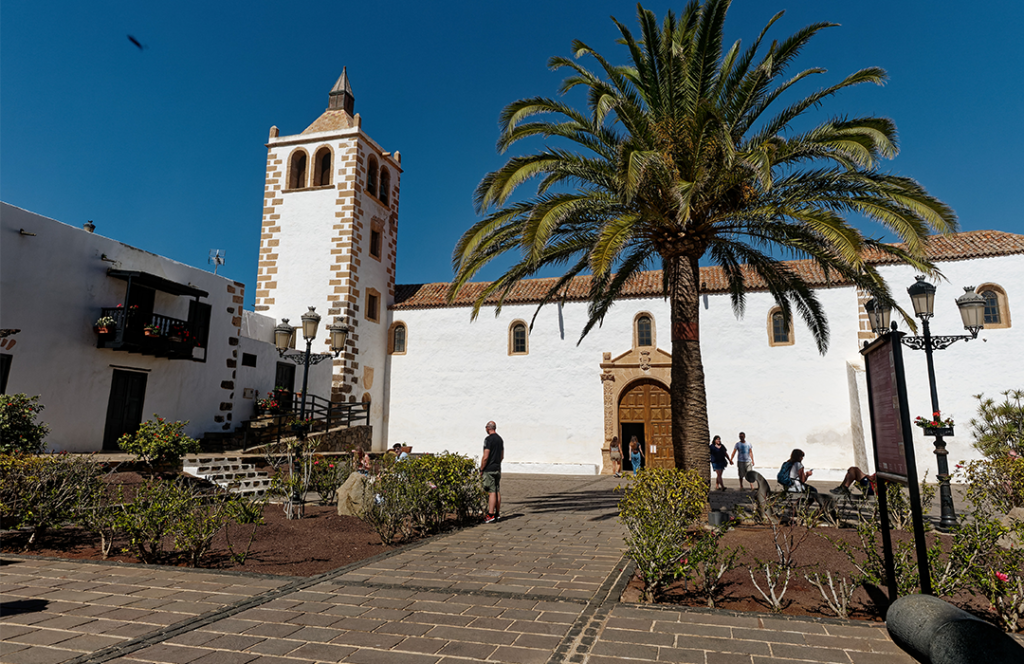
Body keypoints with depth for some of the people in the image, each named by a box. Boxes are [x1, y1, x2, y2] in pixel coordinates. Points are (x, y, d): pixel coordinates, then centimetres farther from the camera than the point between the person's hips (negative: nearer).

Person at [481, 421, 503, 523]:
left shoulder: (488, 439, -14)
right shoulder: (500, 439, 12)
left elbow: (485, 457, -18)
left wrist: (481, 469, -9)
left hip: (489, 470, -8)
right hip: (498, 469, 8)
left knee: (491, 492, -9)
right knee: (497, 491, 11)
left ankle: (490, 516, -10)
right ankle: (497, 514, 17)